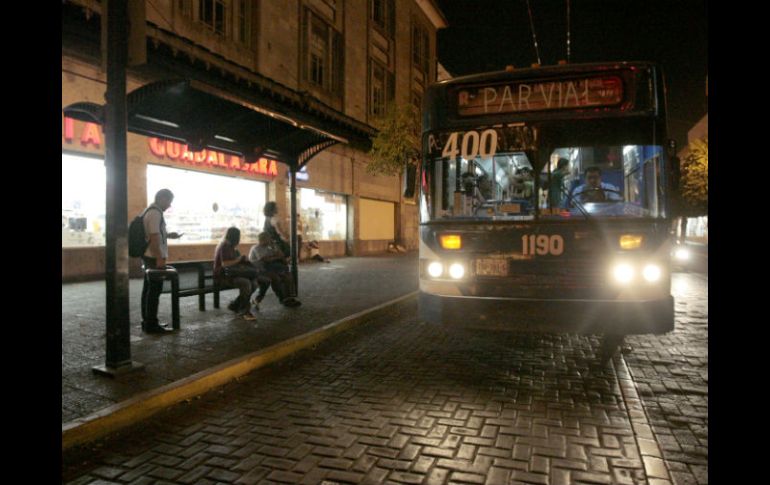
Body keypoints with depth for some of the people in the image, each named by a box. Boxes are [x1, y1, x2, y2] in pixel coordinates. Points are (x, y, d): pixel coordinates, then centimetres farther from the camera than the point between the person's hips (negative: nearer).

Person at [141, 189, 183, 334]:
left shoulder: (150, 210, 16)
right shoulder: (155, 213, -15)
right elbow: (154, 236, -22)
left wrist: (168, 235, 19)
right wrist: (160, 258, -23)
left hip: (149, 257, 10)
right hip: (154, 257, -10)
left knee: (148, 289, 13)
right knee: (155, 290, -6)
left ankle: (147, 321, 20)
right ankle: (152, 324, -2)